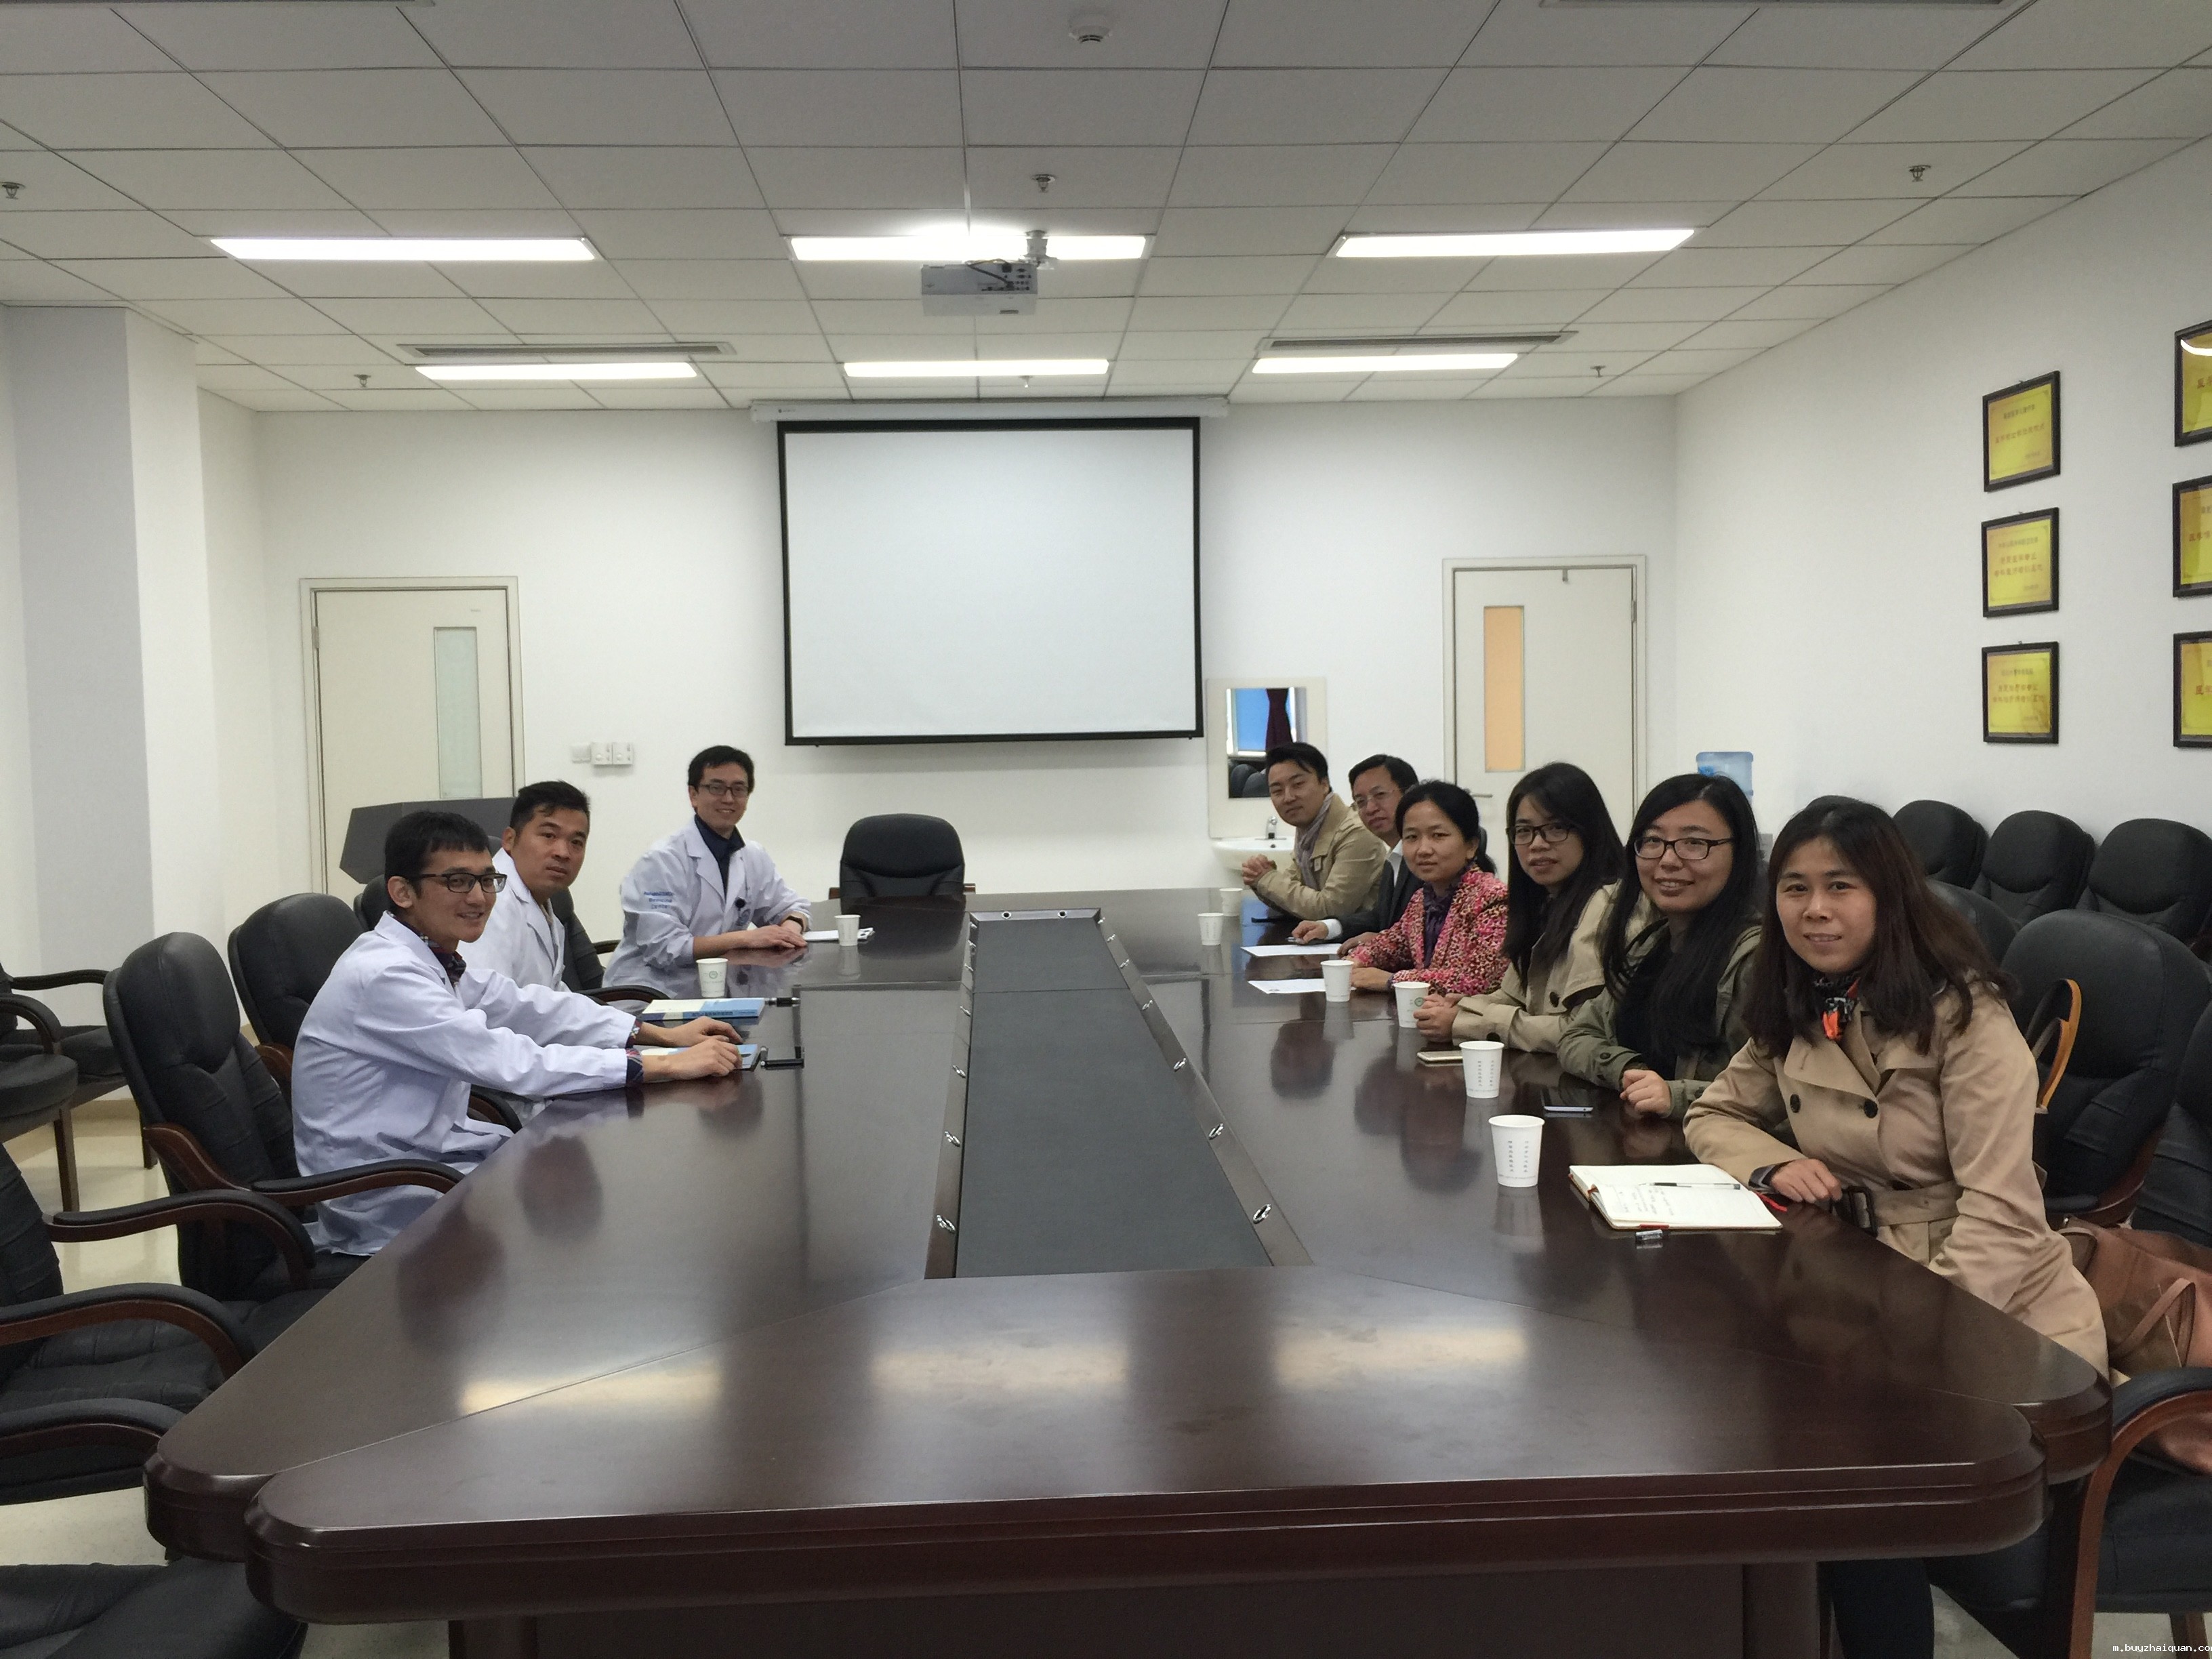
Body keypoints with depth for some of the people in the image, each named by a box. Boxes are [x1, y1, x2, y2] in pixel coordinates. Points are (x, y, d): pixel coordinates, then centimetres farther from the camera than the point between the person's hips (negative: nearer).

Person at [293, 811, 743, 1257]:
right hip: (380, 1205, -9)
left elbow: (524, 1005, 7)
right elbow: (509, 1062, -30)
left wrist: (661, 1035, -2)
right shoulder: (383, 976, -24)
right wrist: (666, 1065, -30)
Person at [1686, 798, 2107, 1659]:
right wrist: (1777, 1163, -8)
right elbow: (1712, 1117, 15)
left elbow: (2000, 1210, -21)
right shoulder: (1792, 1013, 4)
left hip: (2002, 1316, -6)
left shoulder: (1962, 1012, -16)